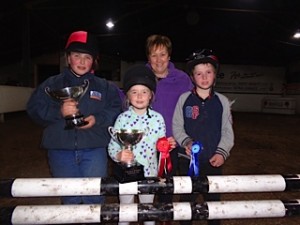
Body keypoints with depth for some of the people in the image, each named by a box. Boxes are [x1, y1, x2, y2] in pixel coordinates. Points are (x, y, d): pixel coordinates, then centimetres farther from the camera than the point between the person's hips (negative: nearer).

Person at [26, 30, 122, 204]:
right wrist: (59, 112, -16)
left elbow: (116, 110, 0)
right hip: (60, 150, 1)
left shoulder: (104, 86, 7)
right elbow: (34, 108, 1)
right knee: (69, 198, 15)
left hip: (94, 149, -1)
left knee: (94, 196, 4)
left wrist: (97, 119, -17)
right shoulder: (52, 84, 8)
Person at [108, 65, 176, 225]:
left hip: (149, 172, 1)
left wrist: (168, 145, -18)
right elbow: (112, 146, -11)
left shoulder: (157, 118, -6)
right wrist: (118, 155, -30)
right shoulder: (122, 118, -11)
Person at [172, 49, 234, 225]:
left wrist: (222, 152, -10)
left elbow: (227, 131, 2)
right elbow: (177, 127, -1)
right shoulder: (184, 99, -4)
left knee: (213, 198, 15)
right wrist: (186, 142, -17)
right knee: (187, 198, 13)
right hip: (189, 159, -1)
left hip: (214, 161, 1)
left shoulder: (223, 101, 0)